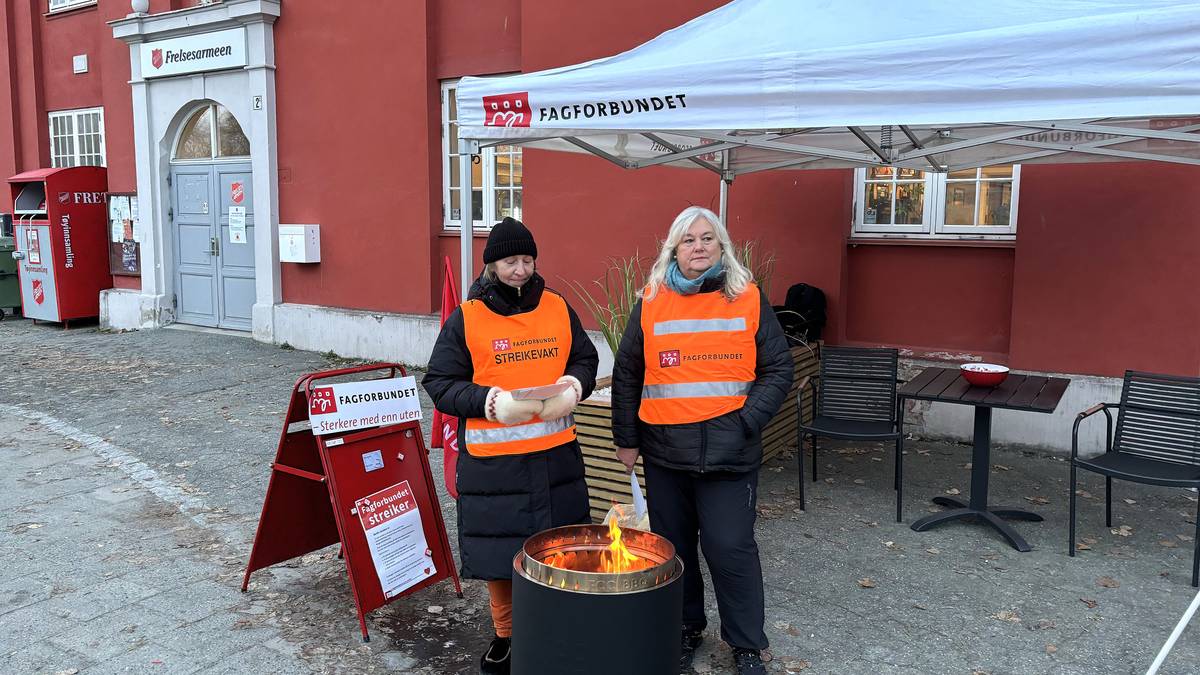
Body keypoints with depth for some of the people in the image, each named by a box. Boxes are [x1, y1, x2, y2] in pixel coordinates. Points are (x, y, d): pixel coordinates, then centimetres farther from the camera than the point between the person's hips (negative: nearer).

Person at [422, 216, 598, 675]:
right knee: (498, 550, 8)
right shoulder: (465, 319, -3)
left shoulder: (558, 309, 5)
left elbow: (586, 359, 15)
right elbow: (439, 383, -4)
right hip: (491, 461, -2)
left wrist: (574, 384, -8)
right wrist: (489, 400, -19)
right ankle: (506, 636, 30)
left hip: (556, 455, 3)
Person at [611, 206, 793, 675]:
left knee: (730, 548, -1)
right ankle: (686, 629, 32)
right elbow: (626, 375, 10)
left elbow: (778, 370, 2)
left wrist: (747, 421, -10)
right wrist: (626, 439, 9)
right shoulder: (651, 303, 4)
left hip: (729, 454, -2)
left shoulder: (749, 300, 2)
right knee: (673, 546, 12)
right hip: (664, 451, 2)